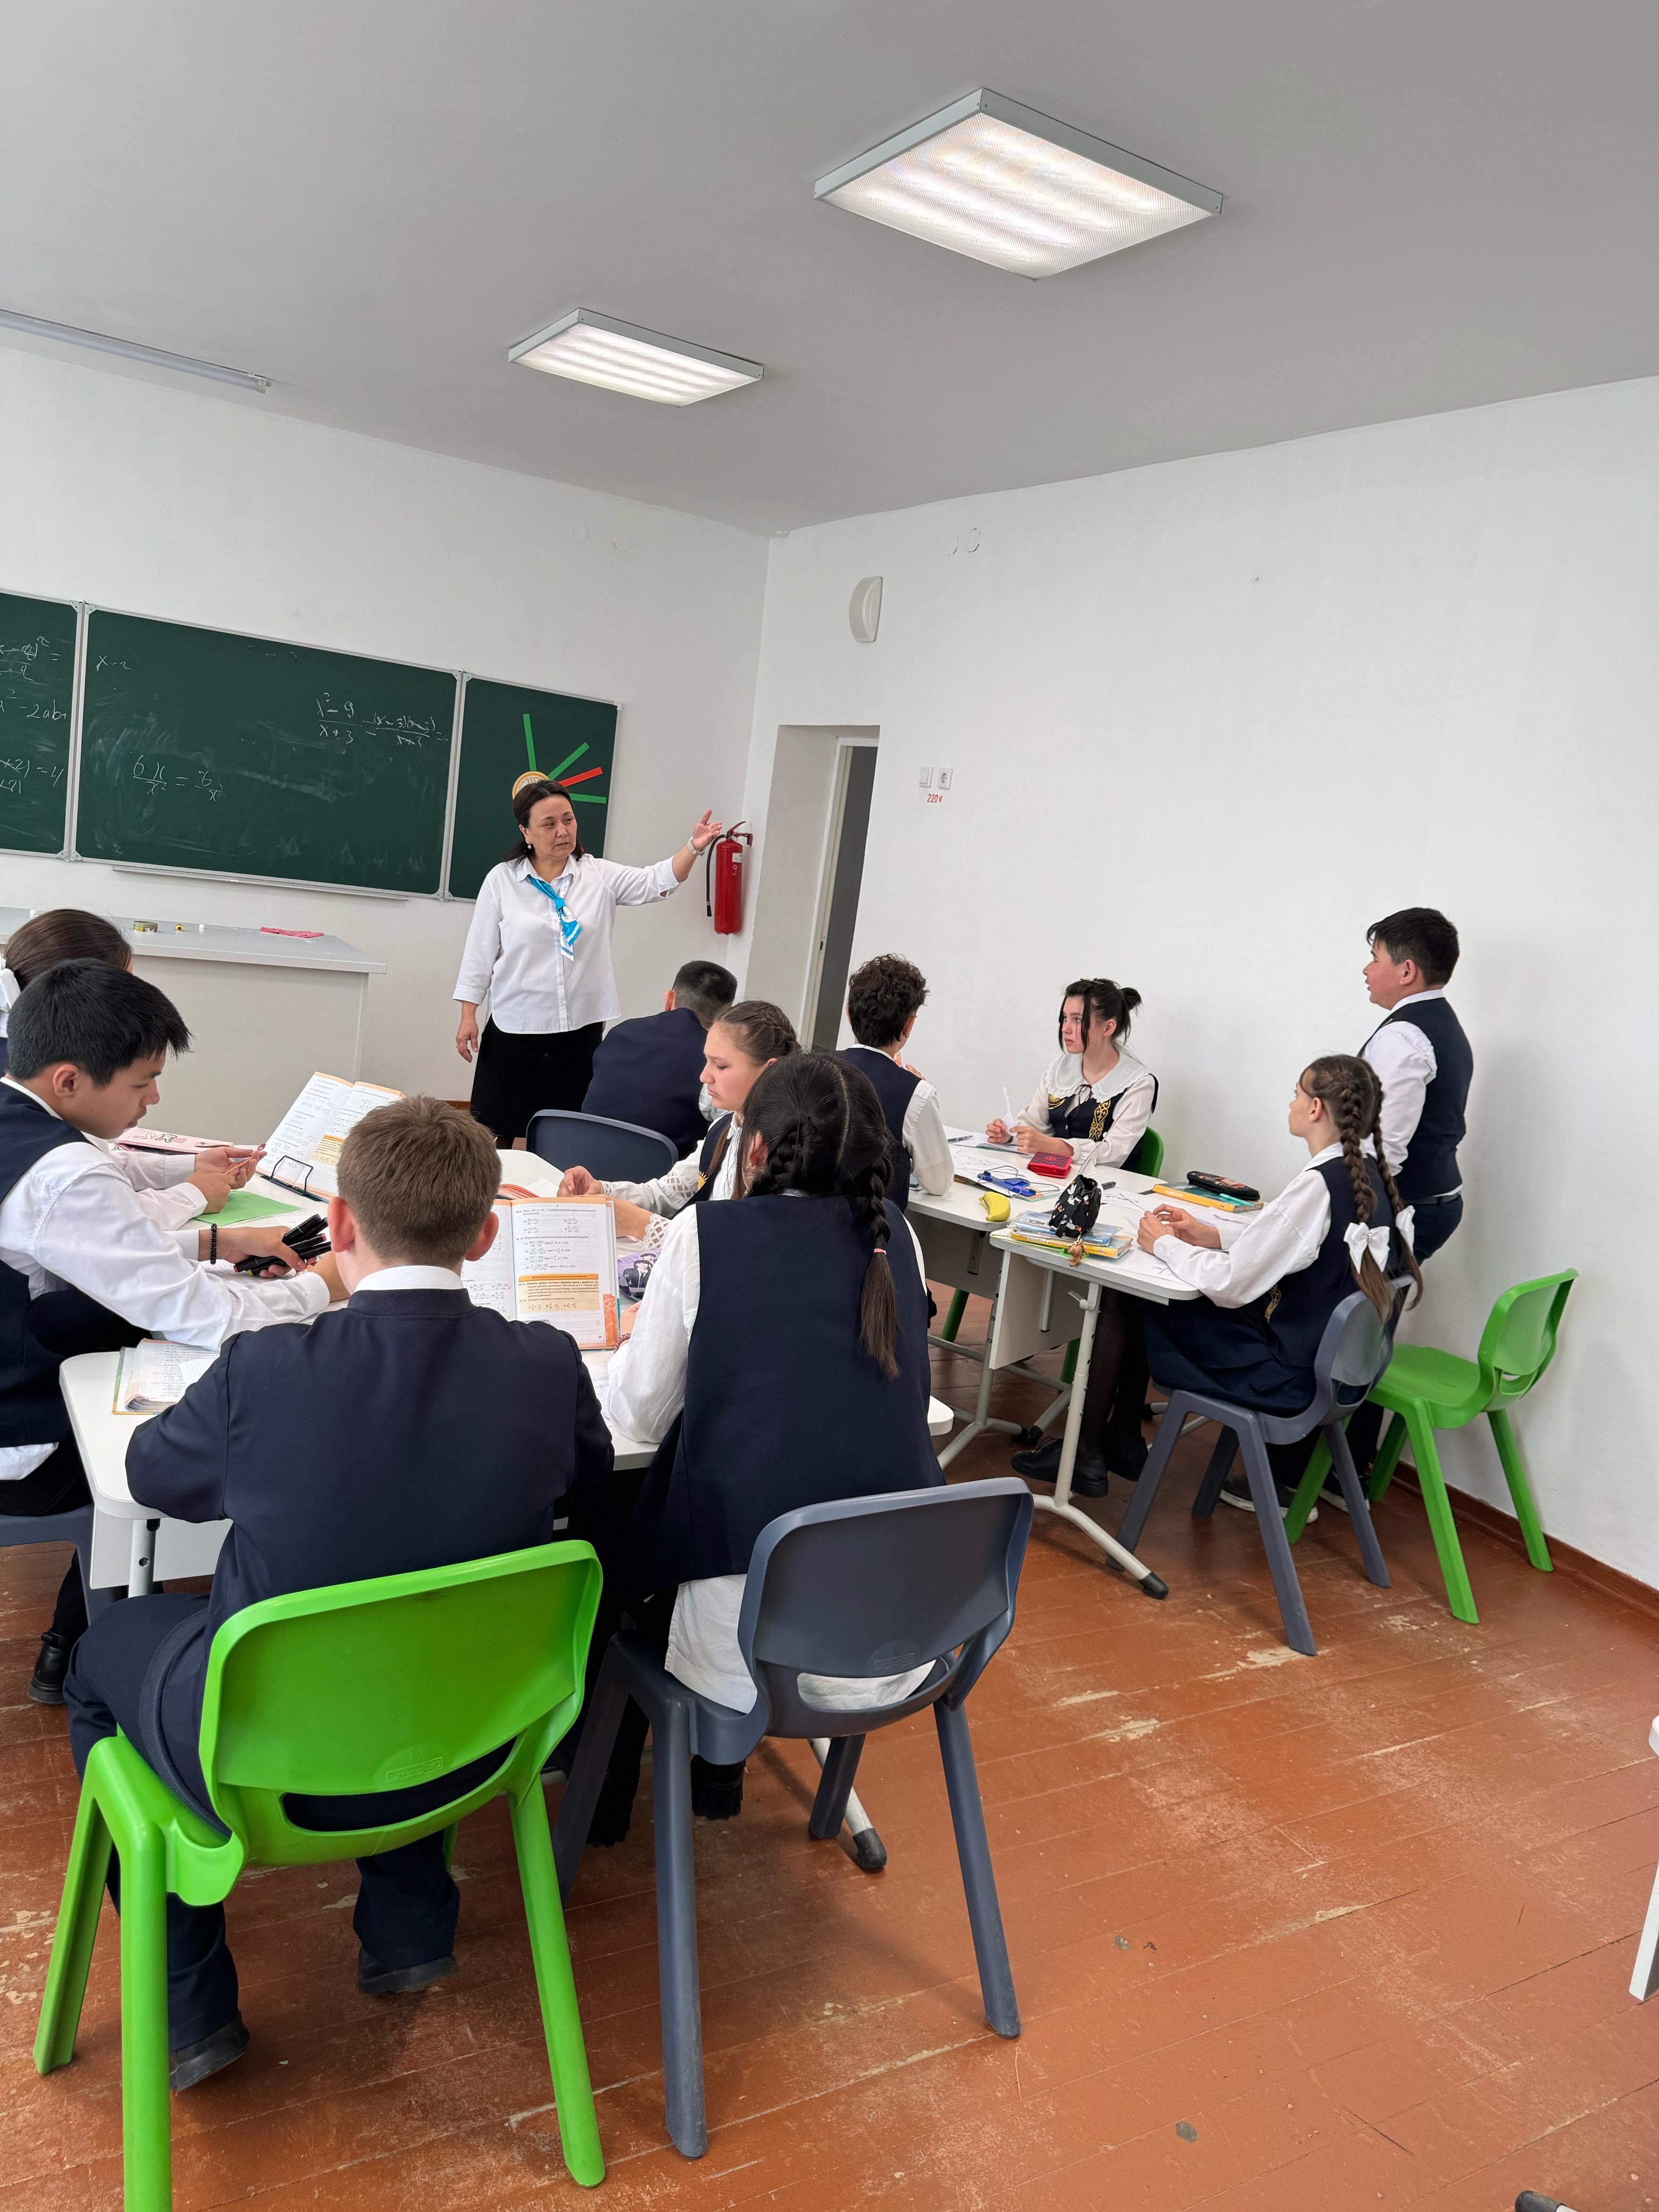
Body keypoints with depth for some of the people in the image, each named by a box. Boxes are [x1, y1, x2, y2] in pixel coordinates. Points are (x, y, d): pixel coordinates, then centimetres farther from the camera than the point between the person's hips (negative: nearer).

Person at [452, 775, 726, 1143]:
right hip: (514, 1030, -1)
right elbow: (480, 954, 2)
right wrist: (468, 1017, -1)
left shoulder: (600, 875, 3)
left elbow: (656, 882, -7)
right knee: (498, 1136, 4)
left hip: (580, 1032, 1)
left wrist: (693, 848, -25)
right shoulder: (501, 881, -1)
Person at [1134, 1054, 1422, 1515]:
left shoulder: (1318, 1186, -25)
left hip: (1296, 1375, -8)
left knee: (1152, 1313, 4)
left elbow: (1229, 1284, -22)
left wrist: (1165, 1244, -7)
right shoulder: (1373, 1175, 1)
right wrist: (1207, 1233, 5)